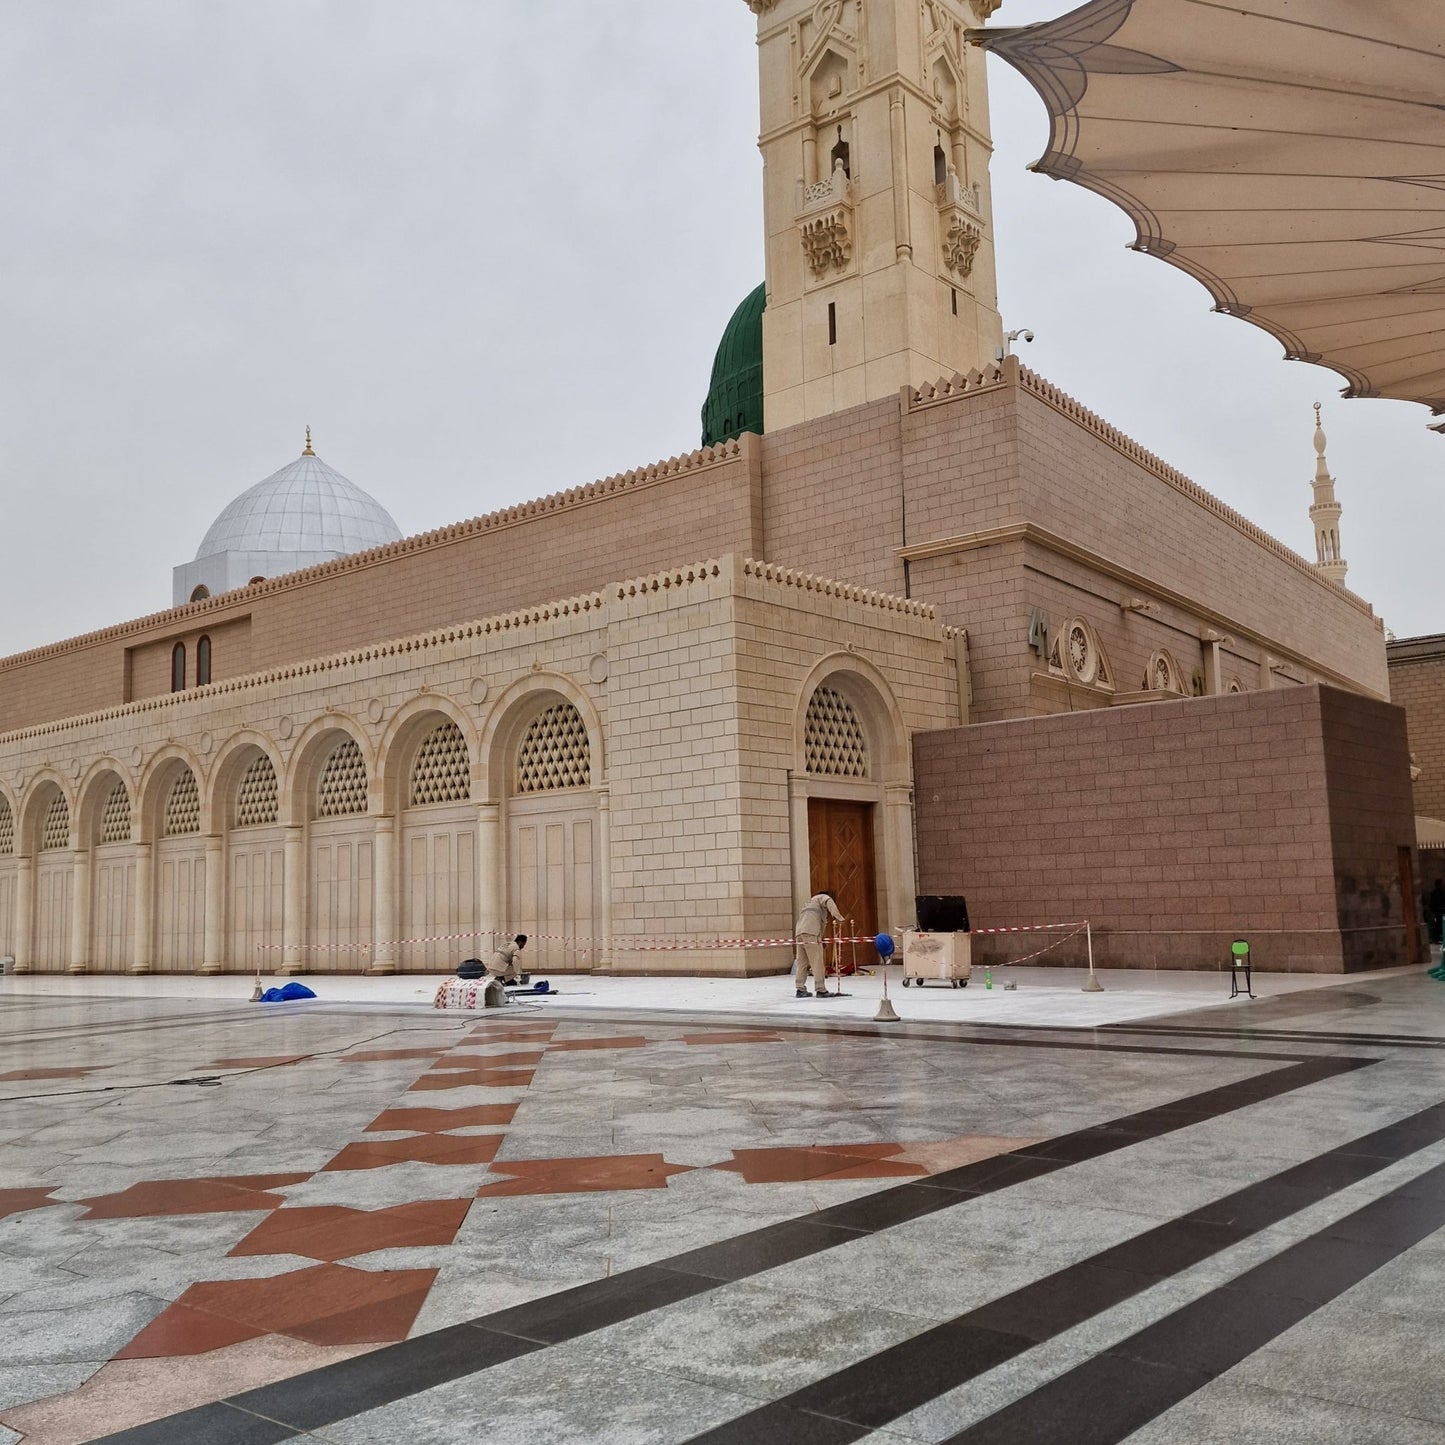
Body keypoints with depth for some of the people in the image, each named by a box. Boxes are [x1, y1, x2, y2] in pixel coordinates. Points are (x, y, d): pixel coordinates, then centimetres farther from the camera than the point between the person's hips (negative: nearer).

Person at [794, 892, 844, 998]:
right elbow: (829, 902, -10)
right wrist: (838, 916, -19)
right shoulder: (822, 897, 17)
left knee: (802, 962, 12)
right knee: (817, 961, -7)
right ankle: (820, 990, -8)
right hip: (810, 932, -8)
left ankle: (801, 990, 15)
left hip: (799, 931, 8)